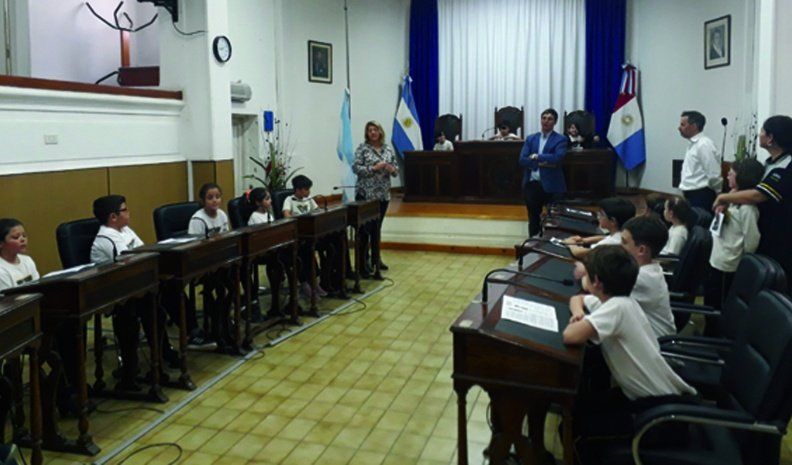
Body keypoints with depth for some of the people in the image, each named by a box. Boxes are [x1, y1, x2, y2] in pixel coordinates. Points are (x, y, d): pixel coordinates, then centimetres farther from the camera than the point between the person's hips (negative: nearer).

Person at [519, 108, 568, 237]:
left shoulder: (560, 139, 0)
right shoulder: (531, 138, 11)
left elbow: (557, 158, -18)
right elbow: (522, 160, -1)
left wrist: (536, 157, -10)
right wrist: (541, 163, -14)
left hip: (551, 185, -3)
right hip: (531, 184, 4)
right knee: (533, 217, 10)